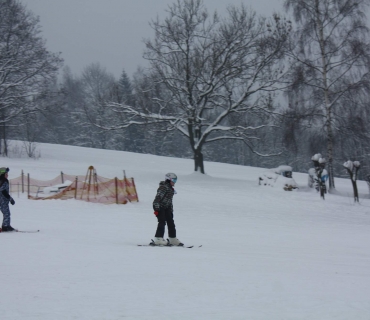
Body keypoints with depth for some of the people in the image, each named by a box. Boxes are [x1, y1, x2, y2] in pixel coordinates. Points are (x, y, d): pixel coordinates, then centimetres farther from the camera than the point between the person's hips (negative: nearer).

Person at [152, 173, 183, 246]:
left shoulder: (170, 188, 15)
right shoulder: (163, 187, -15)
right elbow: (158, 197, -22)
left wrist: (171, 210, 23)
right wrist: (157, 209, -26)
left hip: (166, 207, 9)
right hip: (159, 207, -9)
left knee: (171, 222, 7)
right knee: (162, 222, -15)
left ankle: (173, 239, 13)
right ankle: (158, 239, -16)